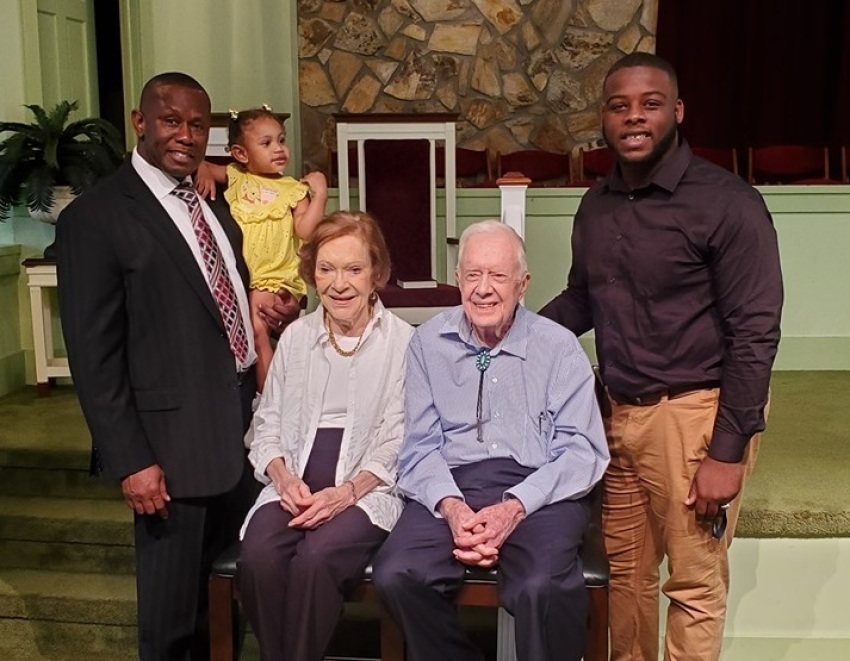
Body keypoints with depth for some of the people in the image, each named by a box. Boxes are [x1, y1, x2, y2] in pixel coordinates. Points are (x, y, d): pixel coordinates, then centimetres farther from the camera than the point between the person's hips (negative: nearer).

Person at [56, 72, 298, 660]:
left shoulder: (213, 208, 12)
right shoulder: (96, 217, -12)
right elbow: (94, 355, -14)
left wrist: (269, 309, 6)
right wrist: (132, 461, -17)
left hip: (241, 427, 8)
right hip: (175, 440, -7)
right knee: (173, 613, 8)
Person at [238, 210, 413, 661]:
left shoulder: (402, 342, -1)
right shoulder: (295, 337, 12)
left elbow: (398, 442, -4)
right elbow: (268, 422, 13)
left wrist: (348, 491, -18)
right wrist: (284, 477, -7)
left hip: (369, 488, -3)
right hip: (297, 486, 3)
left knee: (315, 559, -31)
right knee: (257, 556, -26)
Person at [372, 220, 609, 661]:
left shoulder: (559, 347, 4)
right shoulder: (428, 343, 9)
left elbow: (582, 451, -2)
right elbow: (420, 447, 6)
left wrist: (515, 507, -16)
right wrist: (451, 506, -14)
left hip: (536, 490, -2)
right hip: (451, 488, 2)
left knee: (542, 587, -32)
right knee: (395, 575, -25)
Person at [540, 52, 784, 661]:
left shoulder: (727, 203, -12)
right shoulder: (597, 204, 8)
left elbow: (756, 334, -14)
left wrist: (727, 452, -16)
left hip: (696, 412, -6)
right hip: (622, 411, 6)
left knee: (696, 585, 8)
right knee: (625, 571, 17)